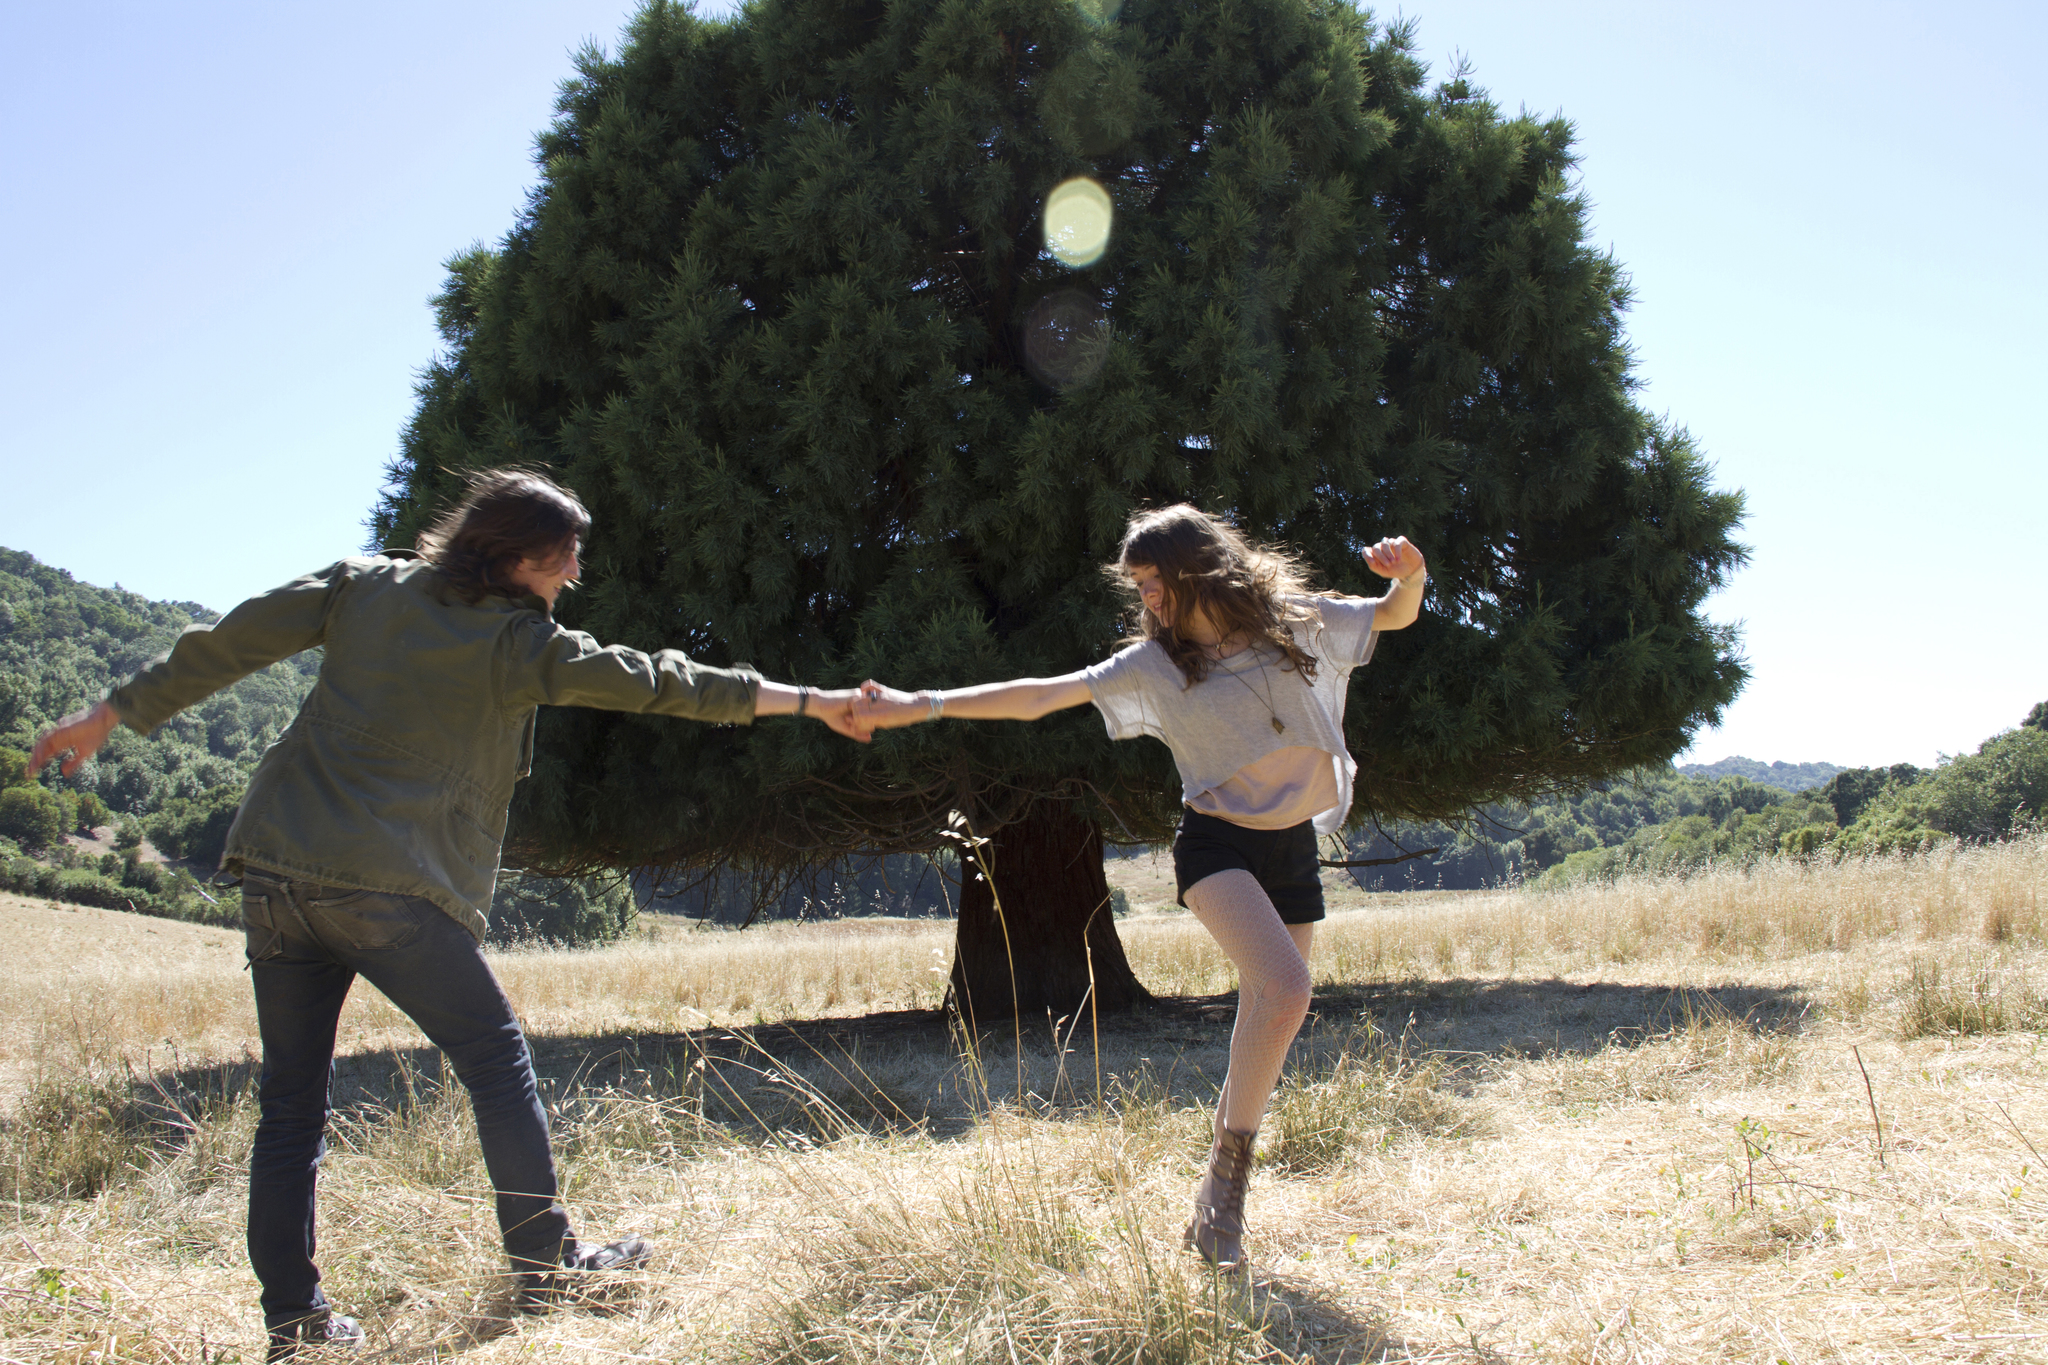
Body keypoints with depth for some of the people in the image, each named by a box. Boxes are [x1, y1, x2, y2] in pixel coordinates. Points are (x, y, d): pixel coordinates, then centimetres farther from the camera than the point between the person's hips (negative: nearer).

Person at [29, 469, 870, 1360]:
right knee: (497, 1062, 8)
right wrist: (810, 702, 1)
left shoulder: (365, 585, 11)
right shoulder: (518, 643, -2)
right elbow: (652, 681, -3)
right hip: (389, 887, -5)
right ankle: (544, 1269, 12)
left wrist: (118, 711, 19)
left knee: (290, 1101, 10)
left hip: (274, 869, 6)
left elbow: (235, 641, 10)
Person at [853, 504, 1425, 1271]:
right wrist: (920, 706, -13)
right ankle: (1226, 1174, -13)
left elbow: (1397, 616, 12)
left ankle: (1216, 1210, 17)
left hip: (1293, 848, 3)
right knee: (1284, 990, -27)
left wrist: (1410, 575, -12)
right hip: (1216, 843, -3)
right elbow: (1039, 697, -6)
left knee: (1265, 1031, 4)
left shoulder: (1297, 624, 3)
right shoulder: (1154, 666, -2)